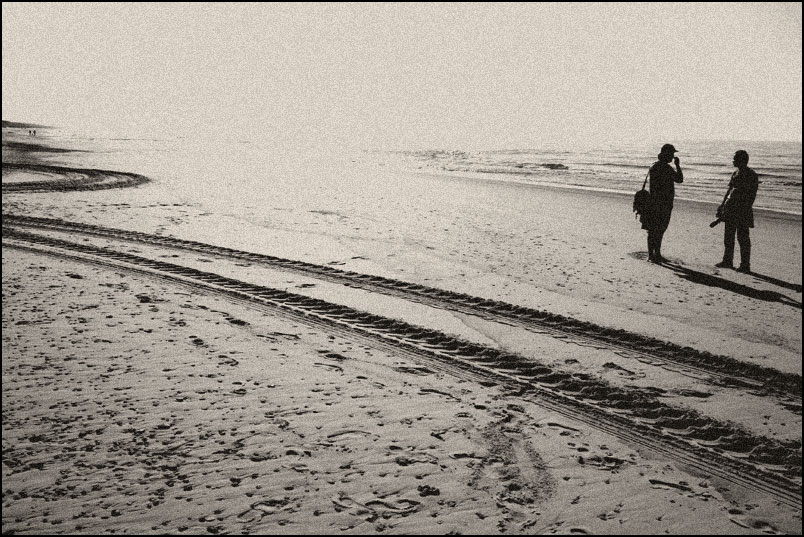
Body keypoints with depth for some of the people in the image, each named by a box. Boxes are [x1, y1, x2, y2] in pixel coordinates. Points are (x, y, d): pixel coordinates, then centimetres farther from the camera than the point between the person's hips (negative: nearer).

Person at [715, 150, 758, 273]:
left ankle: (745, 265, 3)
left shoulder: (752, 175, -11)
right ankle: (727, 261, 25)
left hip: (743, 211, -8)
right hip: (731, 209, 8)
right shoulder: (736, 174, 12)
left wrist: (746, 209, -20)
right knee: (728, 236, 13)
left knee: (743, 237, -3)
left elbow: (752, 194, -14)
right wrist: (723, 205, 18)